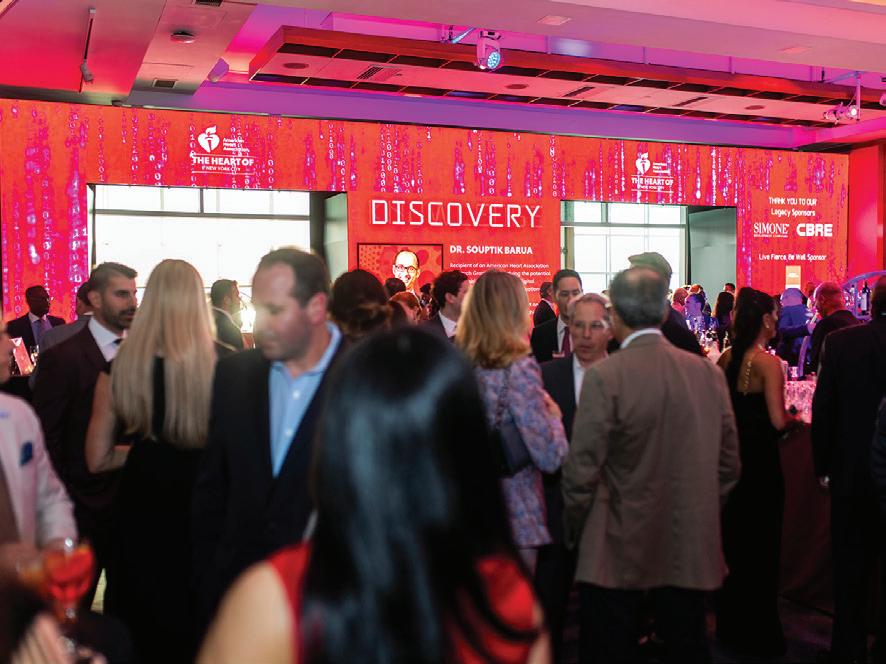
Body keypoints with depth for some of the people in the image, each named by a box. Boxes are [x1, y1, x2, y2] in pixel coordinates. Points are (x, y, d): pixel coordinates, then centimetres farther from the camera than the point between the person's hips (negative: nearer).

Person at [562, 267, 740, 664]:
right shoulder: (708, 372, -1)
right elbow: (729, 464, 6)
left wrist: (574, 531, 2)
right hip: (690, 552, 5)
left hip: (618, 554, -4)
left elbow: (581, 469, -14)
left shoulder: (604, 376, -16)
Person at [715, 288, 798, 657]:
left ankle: (731, 625, 32)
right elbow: (778, 421, -19)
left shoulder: (726, 358, 1)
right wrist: (794, 417, 1)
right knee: (761, 546, 7)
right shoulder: (768, 363, -18)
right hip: (760, 463, -6)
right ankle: (758, 634, 19)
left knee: (733, 541, 19)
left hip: (731, 457, 6)